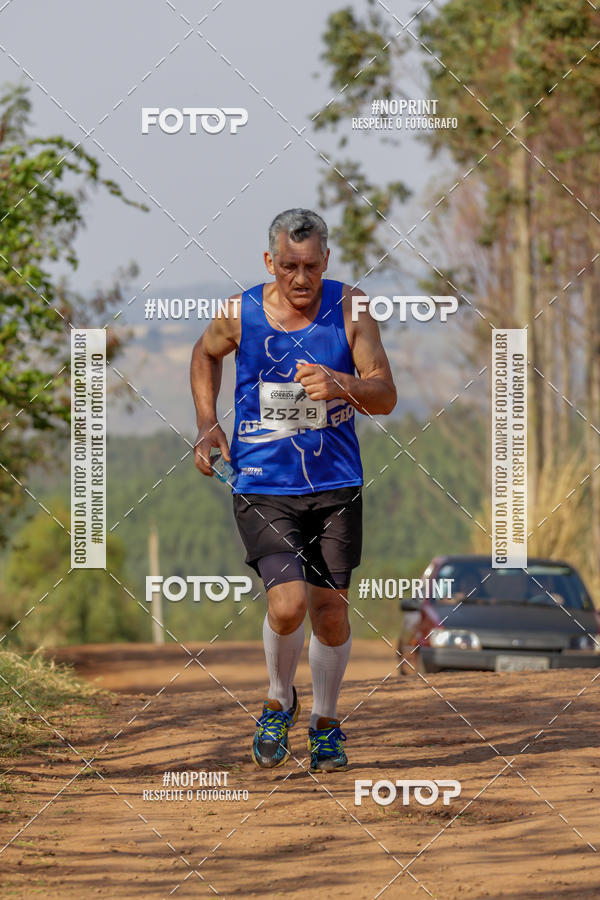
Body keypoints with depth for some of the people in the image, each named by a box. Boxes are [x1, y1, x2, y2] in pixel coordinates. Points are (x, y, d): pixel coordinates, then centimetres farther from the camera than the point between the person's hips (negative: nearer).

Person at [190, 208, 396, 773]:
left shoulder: (349, 307, -6)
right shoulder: (240, 313, -4)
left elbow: (385, 397, -9)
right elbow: (205, 354, 19)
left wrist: (342, 385, -29)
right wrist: (206, 423, 8)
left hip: (335, 483, 1)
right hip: (262, 487, -1)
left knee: (331, 610, 5)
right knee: (288, 604, -18)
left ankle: (325, 722, 29)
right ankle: (279, 701, 12)